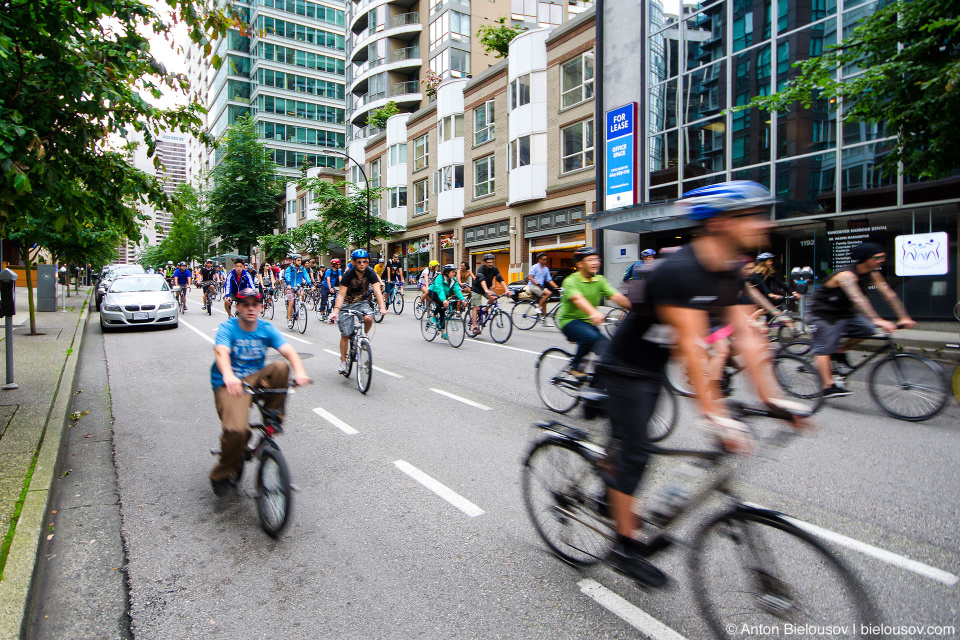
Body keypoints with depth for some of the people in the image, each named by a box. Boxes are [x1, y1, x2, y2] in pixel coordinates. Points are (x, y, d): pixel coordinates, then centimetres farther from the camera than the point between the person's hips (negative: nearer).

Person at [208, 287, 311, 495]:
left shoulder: (266, 329, 1)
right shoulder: (228, 328, -8)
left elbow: (288, 350, -15)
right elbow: (221, 352, -29)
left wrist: (299, 371, -37)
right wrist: (228, 376, -51)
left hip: (255, 379, 3)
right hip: (229, 384, -3)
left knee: (281, 367, -28)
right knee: (237, 430, -28)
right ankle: (222, 475, 2)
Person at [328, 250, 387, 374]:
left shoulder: (370, 273, -15)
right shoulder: (348, 275, -20)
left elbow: (377, 290, -23)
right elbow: (341, 295, -25)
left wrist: (382, 307, -39)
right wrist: (336, 311, -39)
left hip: (362, 302, 2)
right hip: (347, 304, -1)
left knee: (368, 318, -31)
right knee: (345, 334, -3)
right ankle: (343, 361, 14)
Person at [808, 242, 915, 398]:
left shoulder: (873, 274, -2)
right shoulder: (846, 275, -29)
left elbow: (889, 294, -4)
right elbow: (858, 299, -42)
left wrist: (904, 317, -13)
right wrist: (877, 320, -51)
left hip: (844, 312, 8)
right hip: (823, 314, -8)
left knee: (868, 329, -13)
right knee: (824, 348, -14)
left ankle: (840, 352, 6)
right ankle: (829, 386, -16)